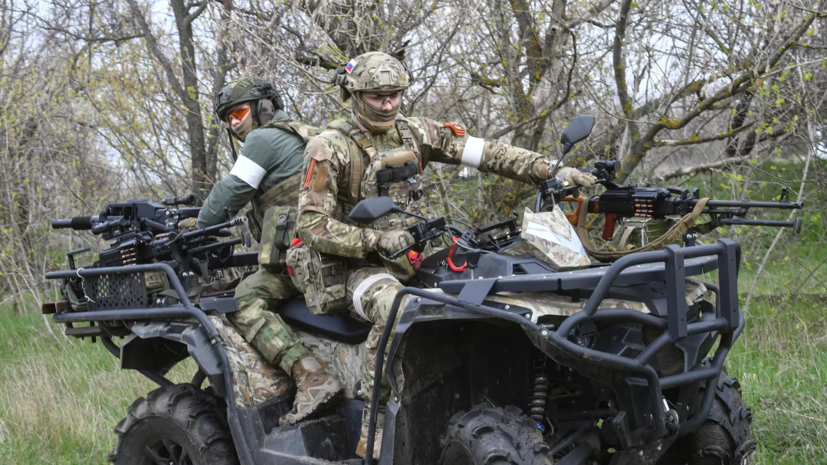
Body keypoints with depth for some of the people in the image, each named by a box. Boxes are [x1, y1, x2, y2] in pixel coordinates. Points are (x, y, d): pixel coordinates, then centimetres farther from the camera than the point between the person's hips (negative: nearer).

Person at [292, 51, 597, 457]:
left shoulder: (415, 132, 8)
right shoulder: (329, 148, -7)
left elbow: (484, 152, 0)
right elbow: (312, 225, -11)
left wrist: (552, 171, -9)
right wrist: (377, 240, -22)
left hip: (418, 255, 6)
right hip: (363, 266, -6)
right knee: (396, 308, -38)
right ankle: (373, 425, -27)